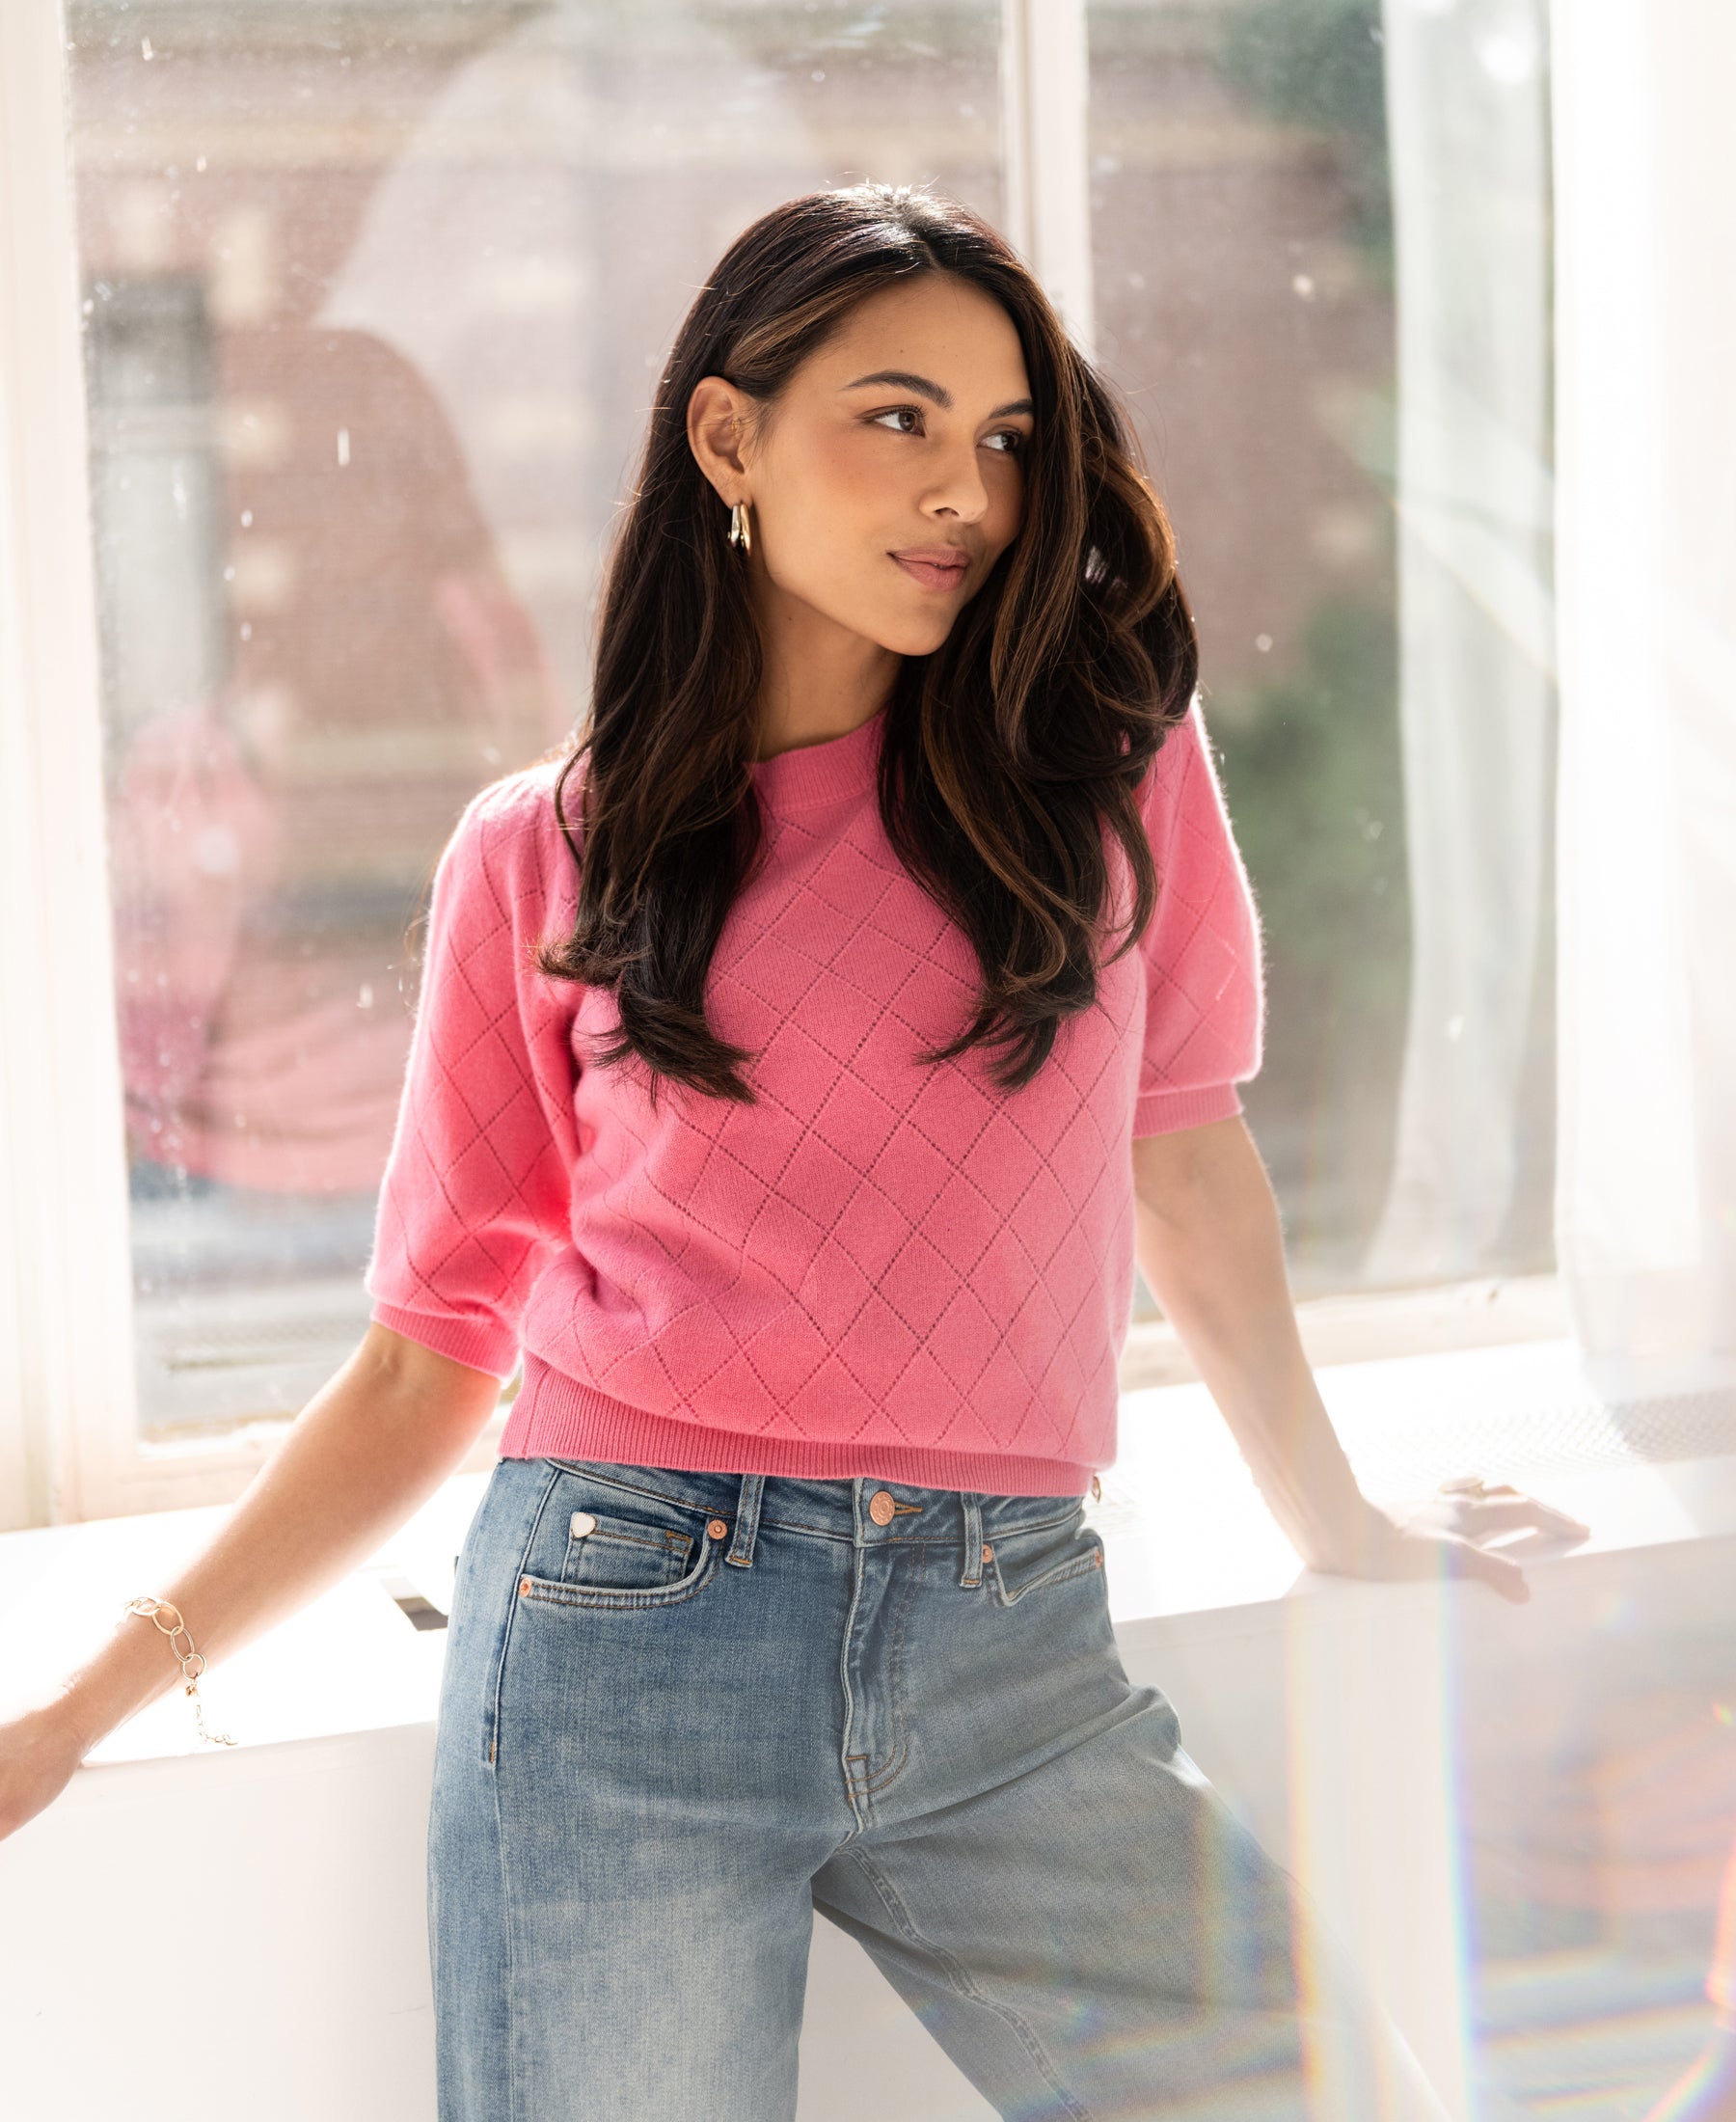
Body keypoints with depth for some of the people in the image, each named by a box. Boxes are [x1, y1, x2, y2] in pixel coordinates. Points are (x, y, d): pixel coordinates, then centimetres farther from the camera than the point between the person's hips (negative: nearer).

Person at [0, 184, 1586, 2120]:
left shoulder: (1107, 755, 7)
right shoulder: (542, 860, 5)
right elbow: (430, 1359, 7)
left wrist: (1334, 1521, 27)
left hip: (1009, 1661, 2)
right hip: (626, 1631, -1)